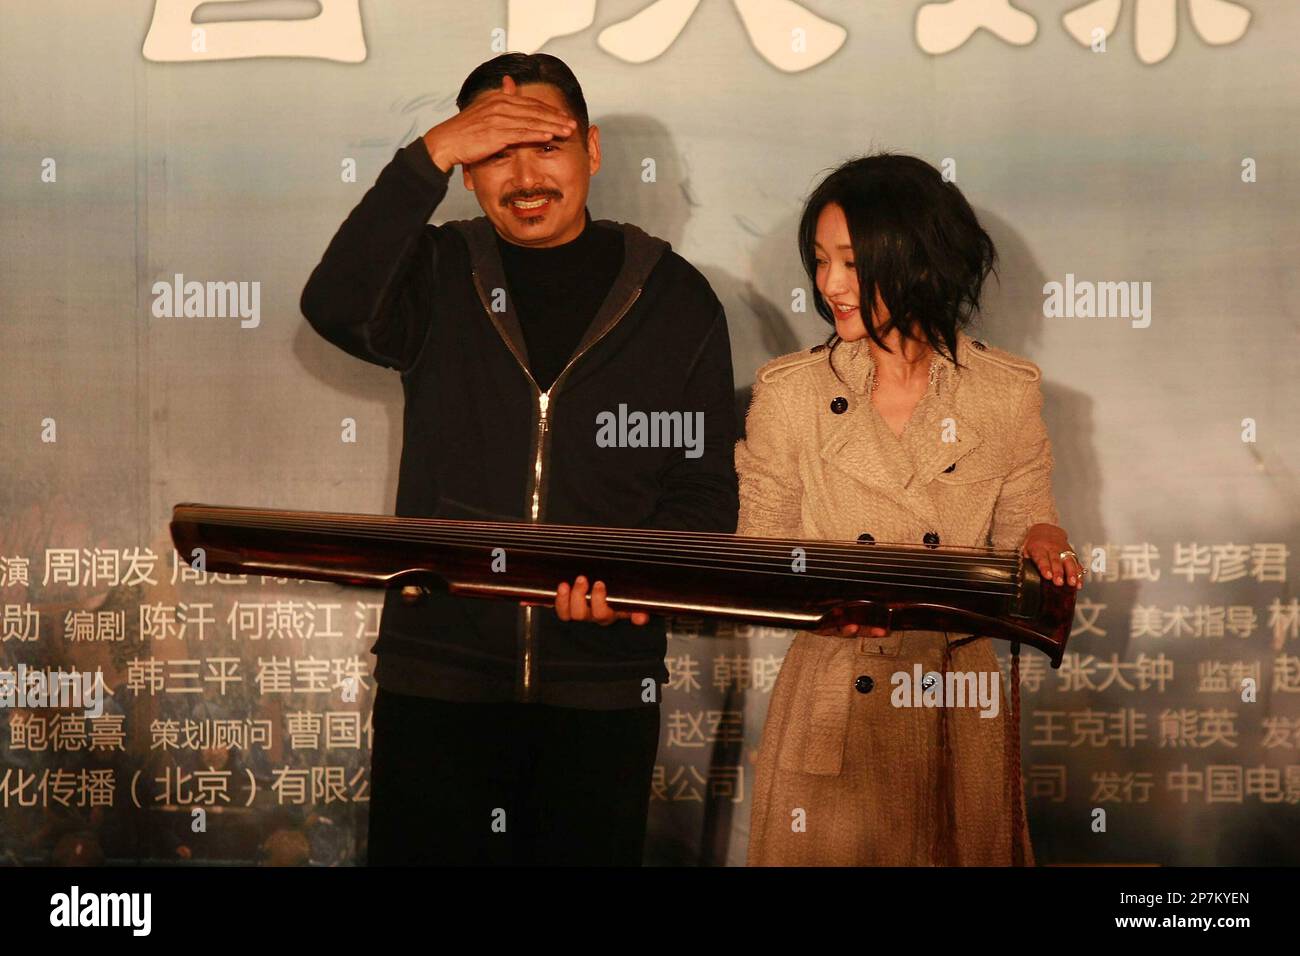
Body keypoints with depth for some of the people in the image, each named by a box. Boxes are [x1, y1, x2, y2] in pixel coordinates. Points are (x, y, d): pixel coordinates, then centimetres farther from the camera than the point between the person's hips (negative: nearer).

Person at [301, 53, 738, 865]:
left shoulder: (674, 297, 4)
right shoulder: (435, 277, 4)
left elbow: (705, 489, 3)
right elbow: (338, 308, -18)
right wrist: (431, 155, -23)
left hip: (602, 684, 0)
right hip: (438, 675, 0)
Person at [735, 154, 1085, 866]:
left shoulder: (1007, 391, -2)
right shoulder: (788, 392, -3)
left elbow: (1021, 521, 9)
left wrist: (1040, 540, -14)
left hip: (961, 709, 1)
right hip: (832, 704, -1)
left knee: (967, 853, 11)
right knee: (831, 854, 6)